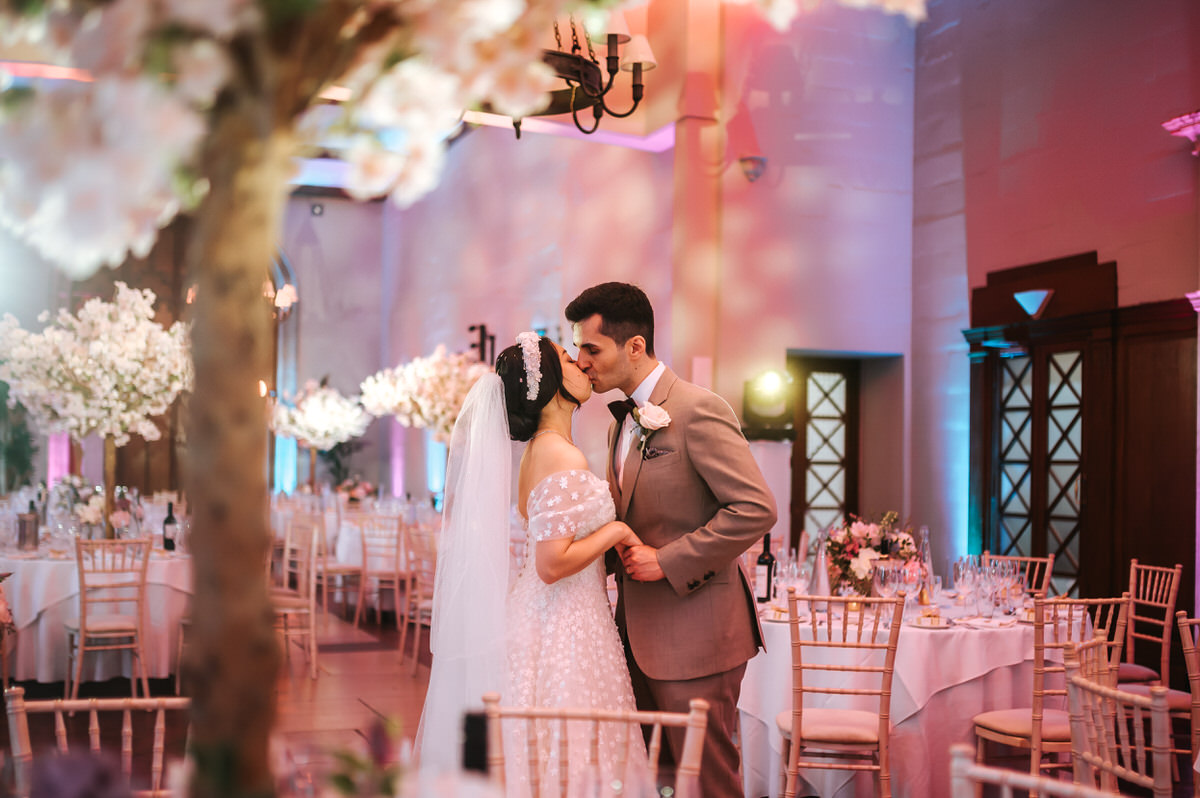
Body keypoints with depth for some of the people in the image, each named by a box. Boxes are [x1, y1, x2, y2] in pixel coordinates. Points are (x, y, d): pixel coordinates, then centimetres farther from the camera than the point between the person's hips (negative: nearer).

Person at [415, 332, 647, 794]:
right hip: (565, 630, -10)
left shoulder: (539, 450, 11)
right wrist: (616, 530, -11)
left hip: (541, 618, 10)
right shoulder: (563, 458, -18)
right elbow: (553, 564, -23)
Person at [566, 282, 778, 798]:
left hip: (693, 631, -9)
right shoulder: (622, 423, 14)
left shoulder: (698, 411, -15)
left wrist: (667, 562, -19)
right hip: (641, 631, 9)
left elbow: (755, 509, -22)